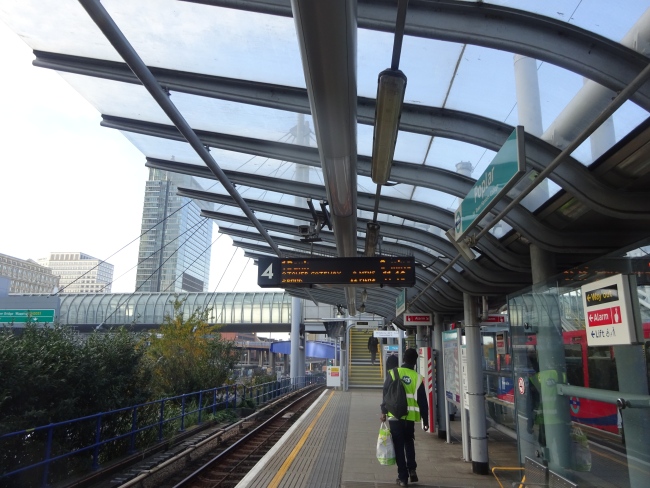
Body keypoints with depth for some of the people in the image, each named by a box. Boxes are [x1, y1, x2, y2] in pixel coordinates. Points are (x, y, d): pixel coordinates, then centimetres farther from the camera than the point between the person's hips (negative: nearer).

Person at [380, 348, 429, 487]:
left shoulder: (393, 373, -3)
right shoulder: (417, 378, -1)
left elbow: (386, 393, -4)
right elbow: (422, 401, 3)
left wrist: (384, 411, 4)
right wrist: (425, 420, 10)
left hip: (394, 416, -1)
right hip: (410, 417, 1)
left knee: (399, 446, 7)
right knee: (409, 442, 24)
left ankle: (403, 477, 7)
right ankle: (412, 470, 16)